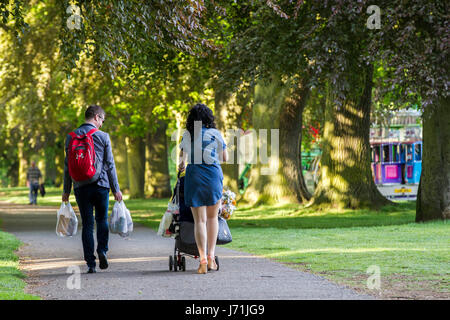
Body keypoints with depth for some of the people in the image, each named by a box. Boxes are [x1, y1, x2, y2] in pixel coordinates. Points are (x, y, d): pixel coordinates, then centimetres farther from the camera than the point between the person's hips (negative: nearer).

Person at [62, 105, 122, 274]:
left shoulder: (71, 137, 5)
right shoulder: (103, 136, -3)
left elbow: (68, 165, 6)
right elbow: (109, 164, -2)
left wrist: (66, 190, 12)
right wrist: (116, 189, 3)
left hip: (81, 187, 2)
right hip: (101, 185, -2)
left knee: (87, 224, 4)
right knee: (102, 219, 15)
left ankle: (90, 263, 0)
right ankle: (102, 250, -7)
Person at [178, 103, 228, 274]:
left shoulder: (187, 135, 6)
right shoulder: (215, 134, 0)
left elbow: (182, 156, 24)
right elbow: (225, 158, 8)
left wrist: (181, 164, 47)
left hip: (193, 175, 1)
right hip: (213, 175, -1)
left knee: (199, 220, 0)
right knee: (212, 217, 15)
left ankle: (203, 260, -9)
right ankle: (211, 257, 9)